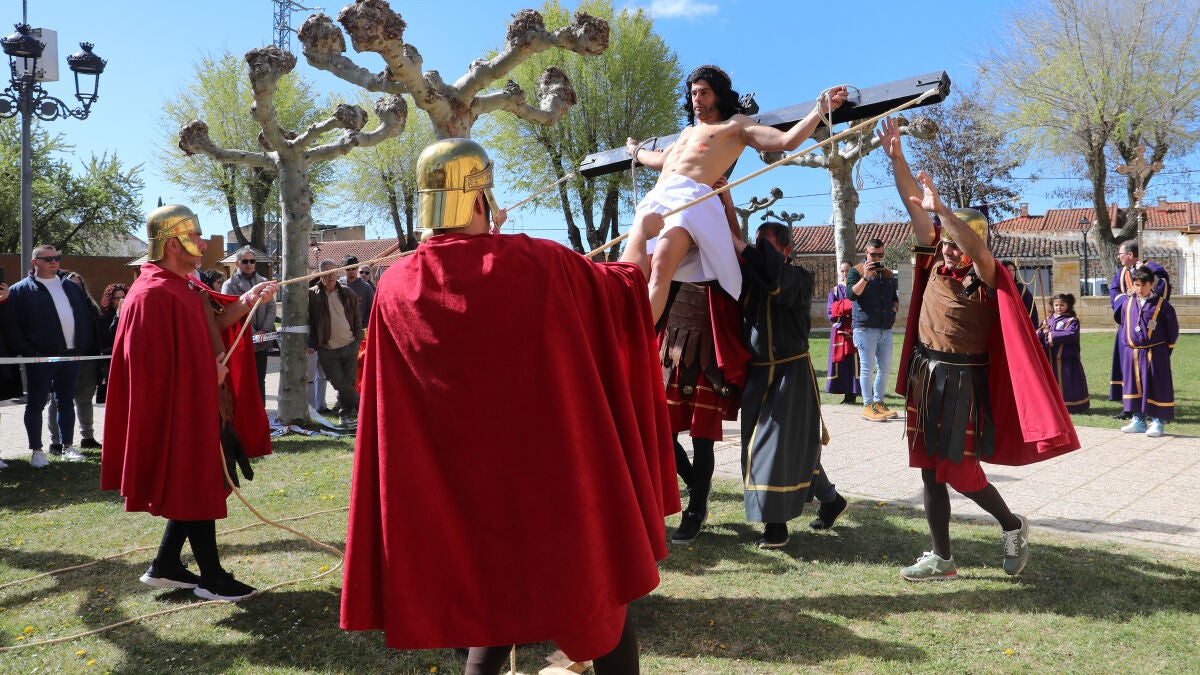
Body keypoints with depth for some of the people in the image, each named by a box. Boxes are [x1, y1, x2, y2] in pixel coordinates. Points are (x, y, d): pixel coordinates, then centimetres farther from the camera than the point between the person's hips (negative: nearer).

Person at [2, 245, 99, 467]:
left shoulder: (72, 287, 16)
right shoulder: (20, 290, 1)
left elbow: (86, 319, 16)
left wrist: (87, 347, 7)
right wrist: (26, 351, -11)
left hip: (71, 355, 4)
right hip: (41, 358, -4)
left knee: (66, 402, 11)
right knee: (36, 404, 2)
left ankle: (68, 447, 18)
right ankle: (36, 451, 8)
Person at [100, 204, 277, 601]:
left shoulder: (186, 283, 10)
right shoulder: (153, 295, -20)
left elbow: (213, 321, 12)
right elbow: (155, 365, -21)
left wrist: (248, 300, -3)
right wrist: (209, 373, -13)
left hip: (203, 405, 10)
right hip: (180, 410, -10)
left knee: (198, 486, 16)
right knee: (198, 489, 0)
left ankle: (166, 567, 28)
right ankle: (211, 578, 12)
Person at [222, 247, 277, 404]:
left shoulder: (263, 282, 13)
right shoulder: (230, 284, -2)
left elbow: (271, 308, 7)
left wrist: (265, 331, -7)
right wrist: (252, 334, -16)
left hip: (261, 342, 4)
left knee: (260, 381, 11)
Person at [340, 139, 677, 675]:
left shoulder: (395, 288, -6)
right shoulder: (538, 264, -14)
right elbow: (624, 286, 4)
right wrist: (640, 233, 26)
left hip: (463, 492, 4)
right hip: (555, 483, -3)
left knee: (497, 612, 25)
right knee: (600, 609, 15)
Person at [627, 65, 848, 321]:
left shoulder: (736, 125, 18)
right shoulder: (688, 131, 38)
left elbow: (786, 141, 7)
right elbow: (661, 161, 55)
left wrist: (821, 110, 0)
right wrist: (635, 151, 69)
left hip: (691, 196, -8)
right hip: (656, 198, 8)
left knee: (660, 268, -32)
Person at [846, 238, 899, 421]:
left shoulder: (888, 274, 19)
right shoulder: (856, 271, 1)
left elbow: (894, 297, 29)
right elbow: (851, 295, -13)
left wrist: (894, 307, 8)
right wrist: (865, 277, -20)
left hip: (886, 328, 6)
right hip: (865, 327, -6)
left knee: (885, 368, 9)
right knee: (867, 368, -5)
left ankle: (878, 402, 19)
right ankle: (868, 406, 1)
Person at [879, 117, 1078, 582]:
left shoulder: (987, 280, -10)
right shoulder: (936, 261, 4)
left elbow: (978, 248, -33)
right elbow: (914, 205, 0)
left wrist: (942, 209, -43)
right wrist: (895, 156, -6)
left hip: (962, 382, -6)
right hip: (925, 376, 6)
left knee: (958, 472, -1)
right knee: (932, 472, 9)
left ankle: (1013, 526, 28)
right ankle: (941, 559, 19)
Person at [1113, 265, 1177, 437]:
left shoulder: (1162, 304, -5)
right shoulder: (1126, 303, 4)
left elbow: (1172, 328, 2)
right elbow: (1120, 320, 23)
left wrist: (1168, 348, 5)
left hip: (1155, 353, -4)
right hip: (1131, 353, 4)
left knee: (1156, 387, 1)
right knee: (1134, 385, 9)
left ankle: (1158, 422, 9)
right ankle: (1138, 420, 19)